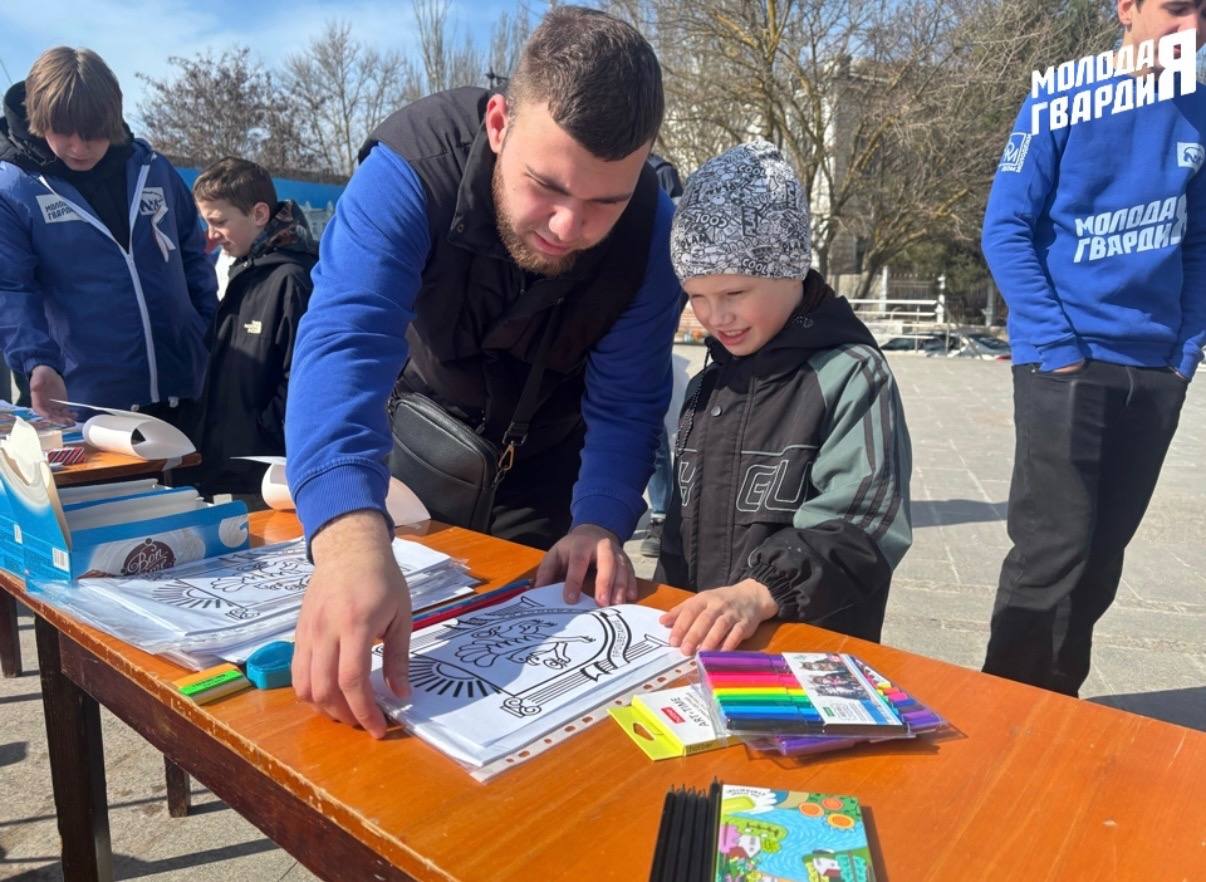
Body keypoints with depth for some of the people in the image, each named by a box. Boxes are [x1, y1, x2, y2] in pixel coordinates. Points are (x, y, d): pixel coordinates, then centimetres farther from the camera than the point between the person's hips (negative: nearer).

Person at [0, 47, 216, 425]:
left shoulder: (154, 168, 7)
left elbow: (193, 256, 15)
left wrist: (215, 336, 8)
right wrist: (38, 363, -24)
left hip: (183, 385, 3)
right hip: (89, 397, -3)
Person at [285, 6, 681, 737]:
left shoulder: (651, 229, -27)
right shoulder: (415, 163, -35)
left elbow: (624, 404, -21)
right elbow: (344, 342, -48)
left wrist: (601, 522, -39)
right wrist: (352, 536, -65)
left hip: (553, 435, 1)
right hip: (430, 411, 0)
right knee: (417, 605, 12)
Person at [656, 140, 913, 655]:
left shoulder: (850, 374, -8)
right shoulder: (707, 384, 12)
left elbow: (859, 531, -15)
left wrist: (759, 592, -26)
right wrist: (673, 612, 13)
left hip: (813, 647, -3)